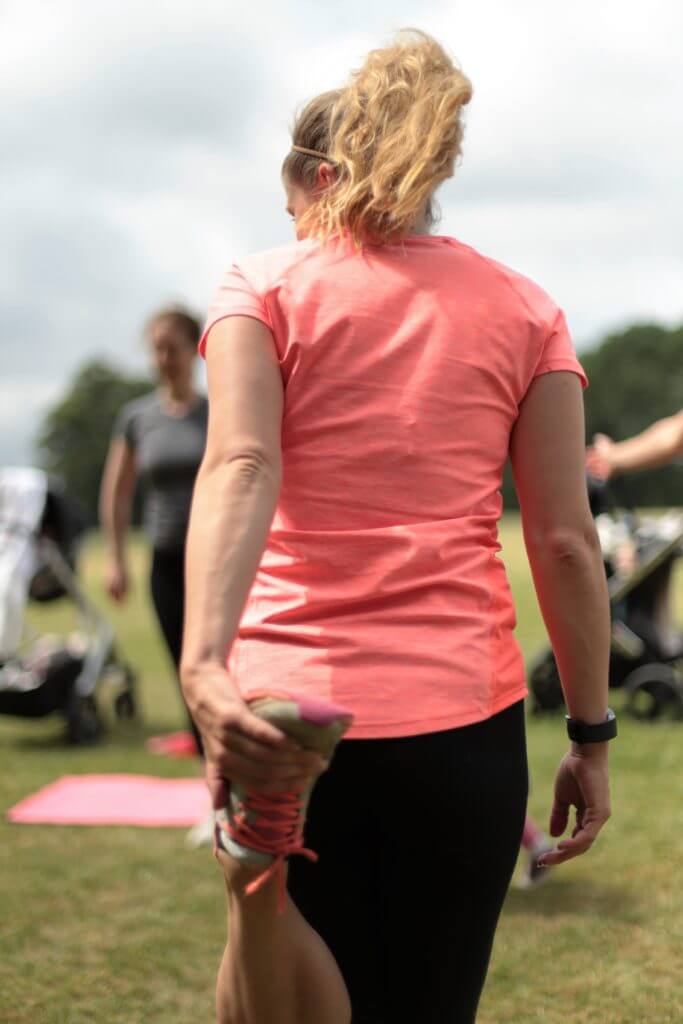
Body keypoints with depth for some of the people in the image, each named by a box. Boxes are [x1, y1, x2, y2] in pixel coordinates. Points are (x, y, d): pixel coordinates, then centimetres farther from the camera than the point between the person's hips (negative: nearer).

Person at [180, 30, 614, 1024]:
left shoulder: (263, 287, 3)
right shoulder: (524, 308, 8)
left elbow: (240, 465, -16)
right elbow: (566, 541, 2)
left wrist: (205, 665, -28)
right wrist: (591, 735, 8)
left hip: (287, 711, -1)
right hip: (462, 718, 2)